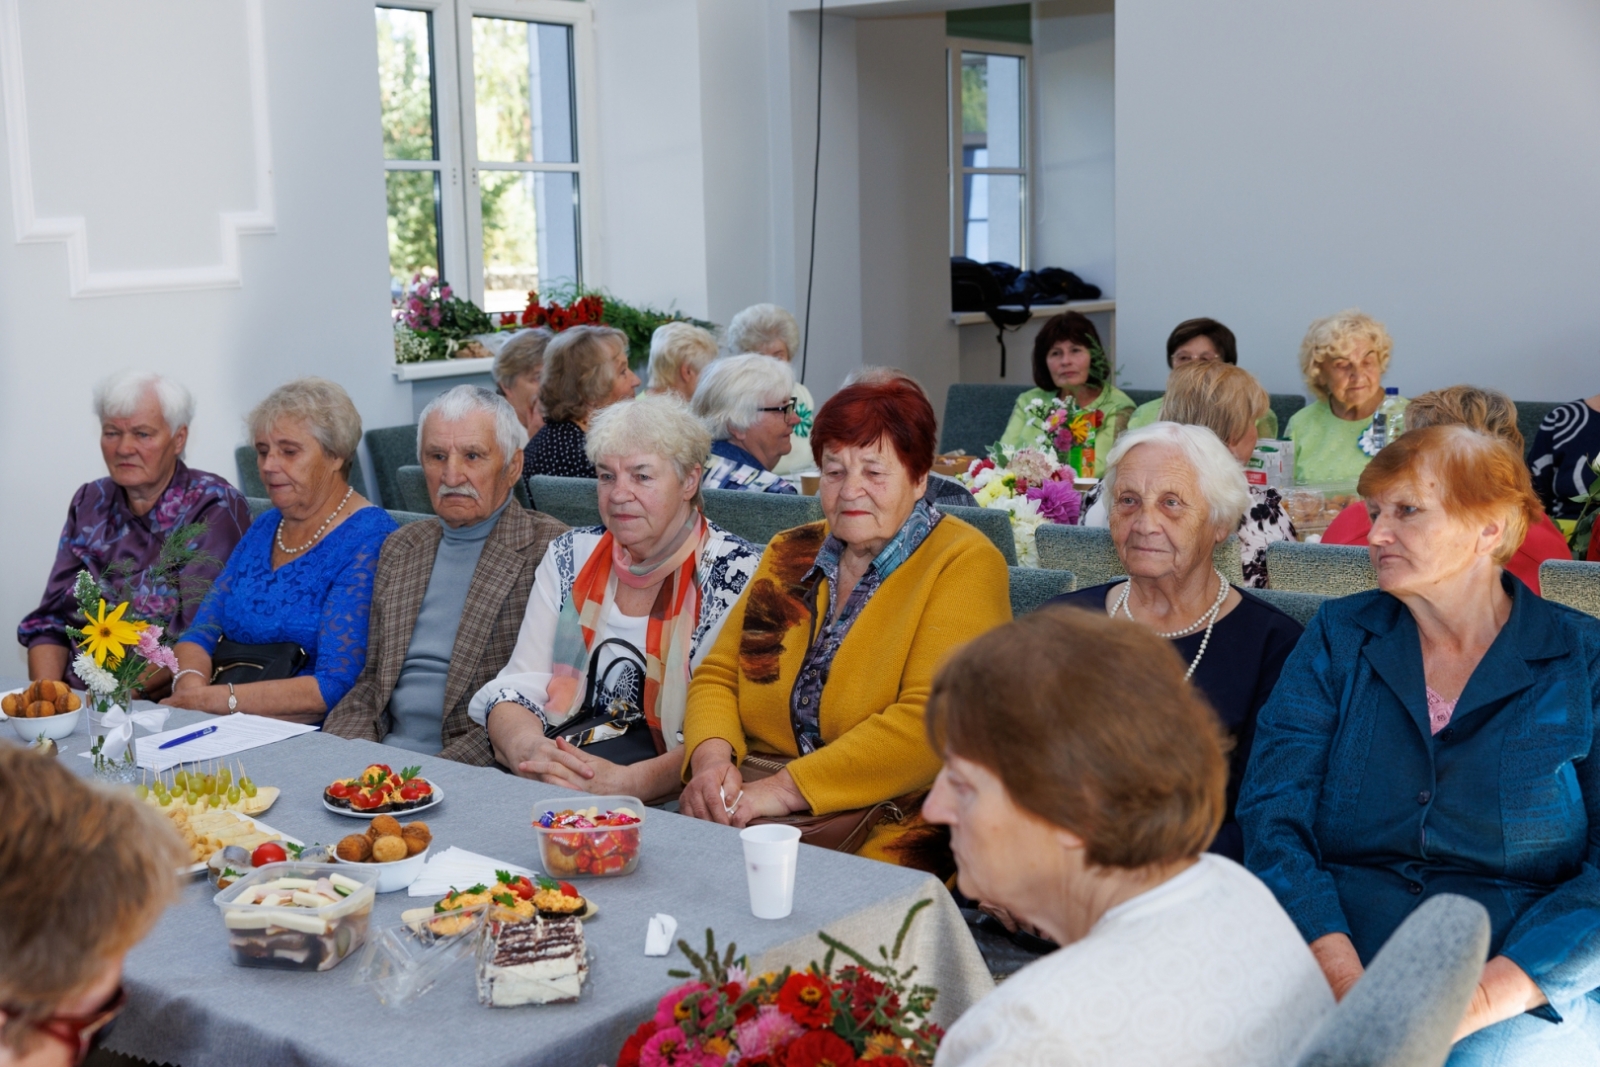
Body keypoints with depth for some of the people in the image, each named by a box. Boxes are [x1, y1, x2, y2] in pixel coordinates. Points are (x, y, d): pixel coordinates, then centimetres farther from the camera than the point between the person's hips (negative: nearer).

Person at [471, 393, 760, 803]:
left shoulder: (737, 574, -5)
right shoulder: (569, 557, 11)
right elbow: (518, 688, 6)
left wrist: (625, 782, -28)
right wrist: (526, 747, -17)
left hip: (670, 804, -4)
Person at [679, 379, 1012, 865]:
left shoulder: (964, 564, -6)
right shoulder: (789, 553, 16)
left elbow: (931, 724, -18)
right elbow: (718, 675, 15)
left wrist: (787, 788, -20)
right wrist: (712, 757, -7)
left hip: (889, 826, -6)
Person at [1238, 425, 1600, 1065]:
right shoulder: (1339, 637, 10)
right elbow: (1273, 815, -1)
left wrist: (1483, 999, -18)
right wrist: (1344, 981, -17)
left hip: (1529, 993, -1)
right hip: (1330, 980, 2)